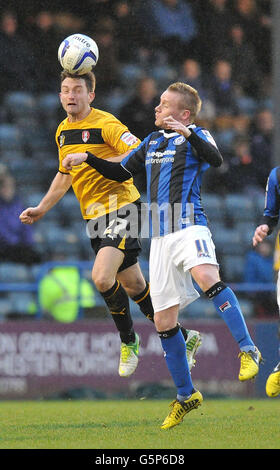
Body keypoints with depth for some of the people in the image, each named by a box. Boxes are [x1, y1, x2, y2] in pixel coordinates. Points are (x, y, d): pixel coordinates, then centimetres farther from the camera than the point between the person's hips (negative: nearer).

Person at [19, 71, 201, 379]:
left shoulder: (105, 125, -13)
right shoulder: (62, 131, 12)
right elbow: (65, 174, 26)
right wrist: (41, 209, 25)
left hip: (121, 207, -8)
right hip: (93, 216, 8)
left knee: (102, 277, -23)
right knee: (132, 286, 11)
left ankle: (128, 340, -1)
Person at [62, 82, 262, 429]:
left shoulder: (196, 136, 1)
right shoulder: (151, 142, 20)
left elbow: (216, 159, -21)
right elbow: (120, 173, 32)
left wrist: (187, 133, -33)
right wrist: (87, 159, 20)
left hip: (189, 226, -7)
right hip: (160, 237, 7)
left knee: (207, 277, -38)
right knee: (163, 321, 5)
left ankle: (248, 350, -33)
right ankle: (186, 396, 16)